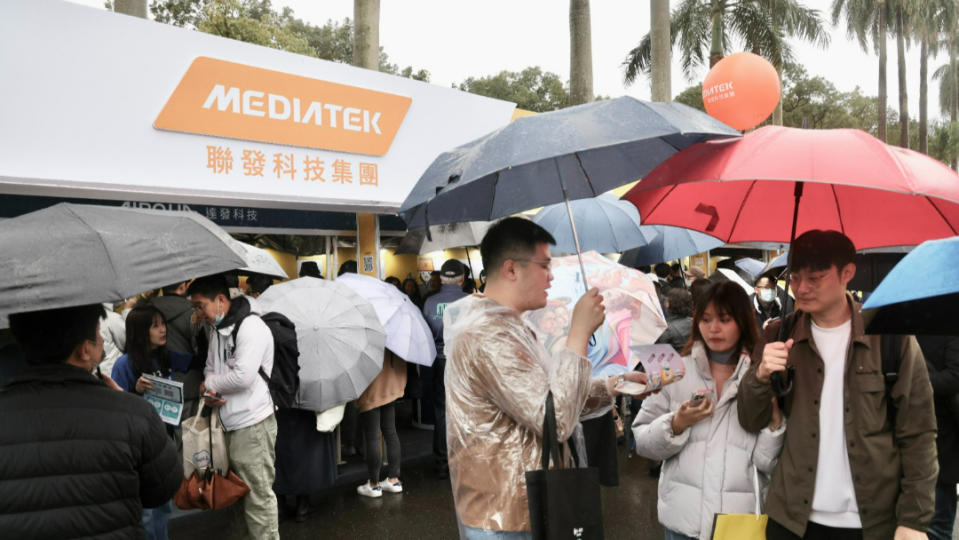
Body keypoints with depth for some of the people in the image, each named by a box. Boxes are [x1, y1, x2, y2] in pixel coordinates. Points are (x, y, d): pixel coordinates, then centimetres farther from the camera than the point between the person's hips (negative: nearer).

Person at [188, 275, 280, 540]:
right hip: (230, 422, 9)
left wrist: (208, 385, -7)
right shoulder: (216, 329, 13)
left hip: (252, 424, -9)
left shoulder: (250, 327, -15)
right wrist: (210, 394, -4)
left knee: (259, 495, -1)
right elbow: (210, 368, 18)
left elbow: (243, 376, -23)